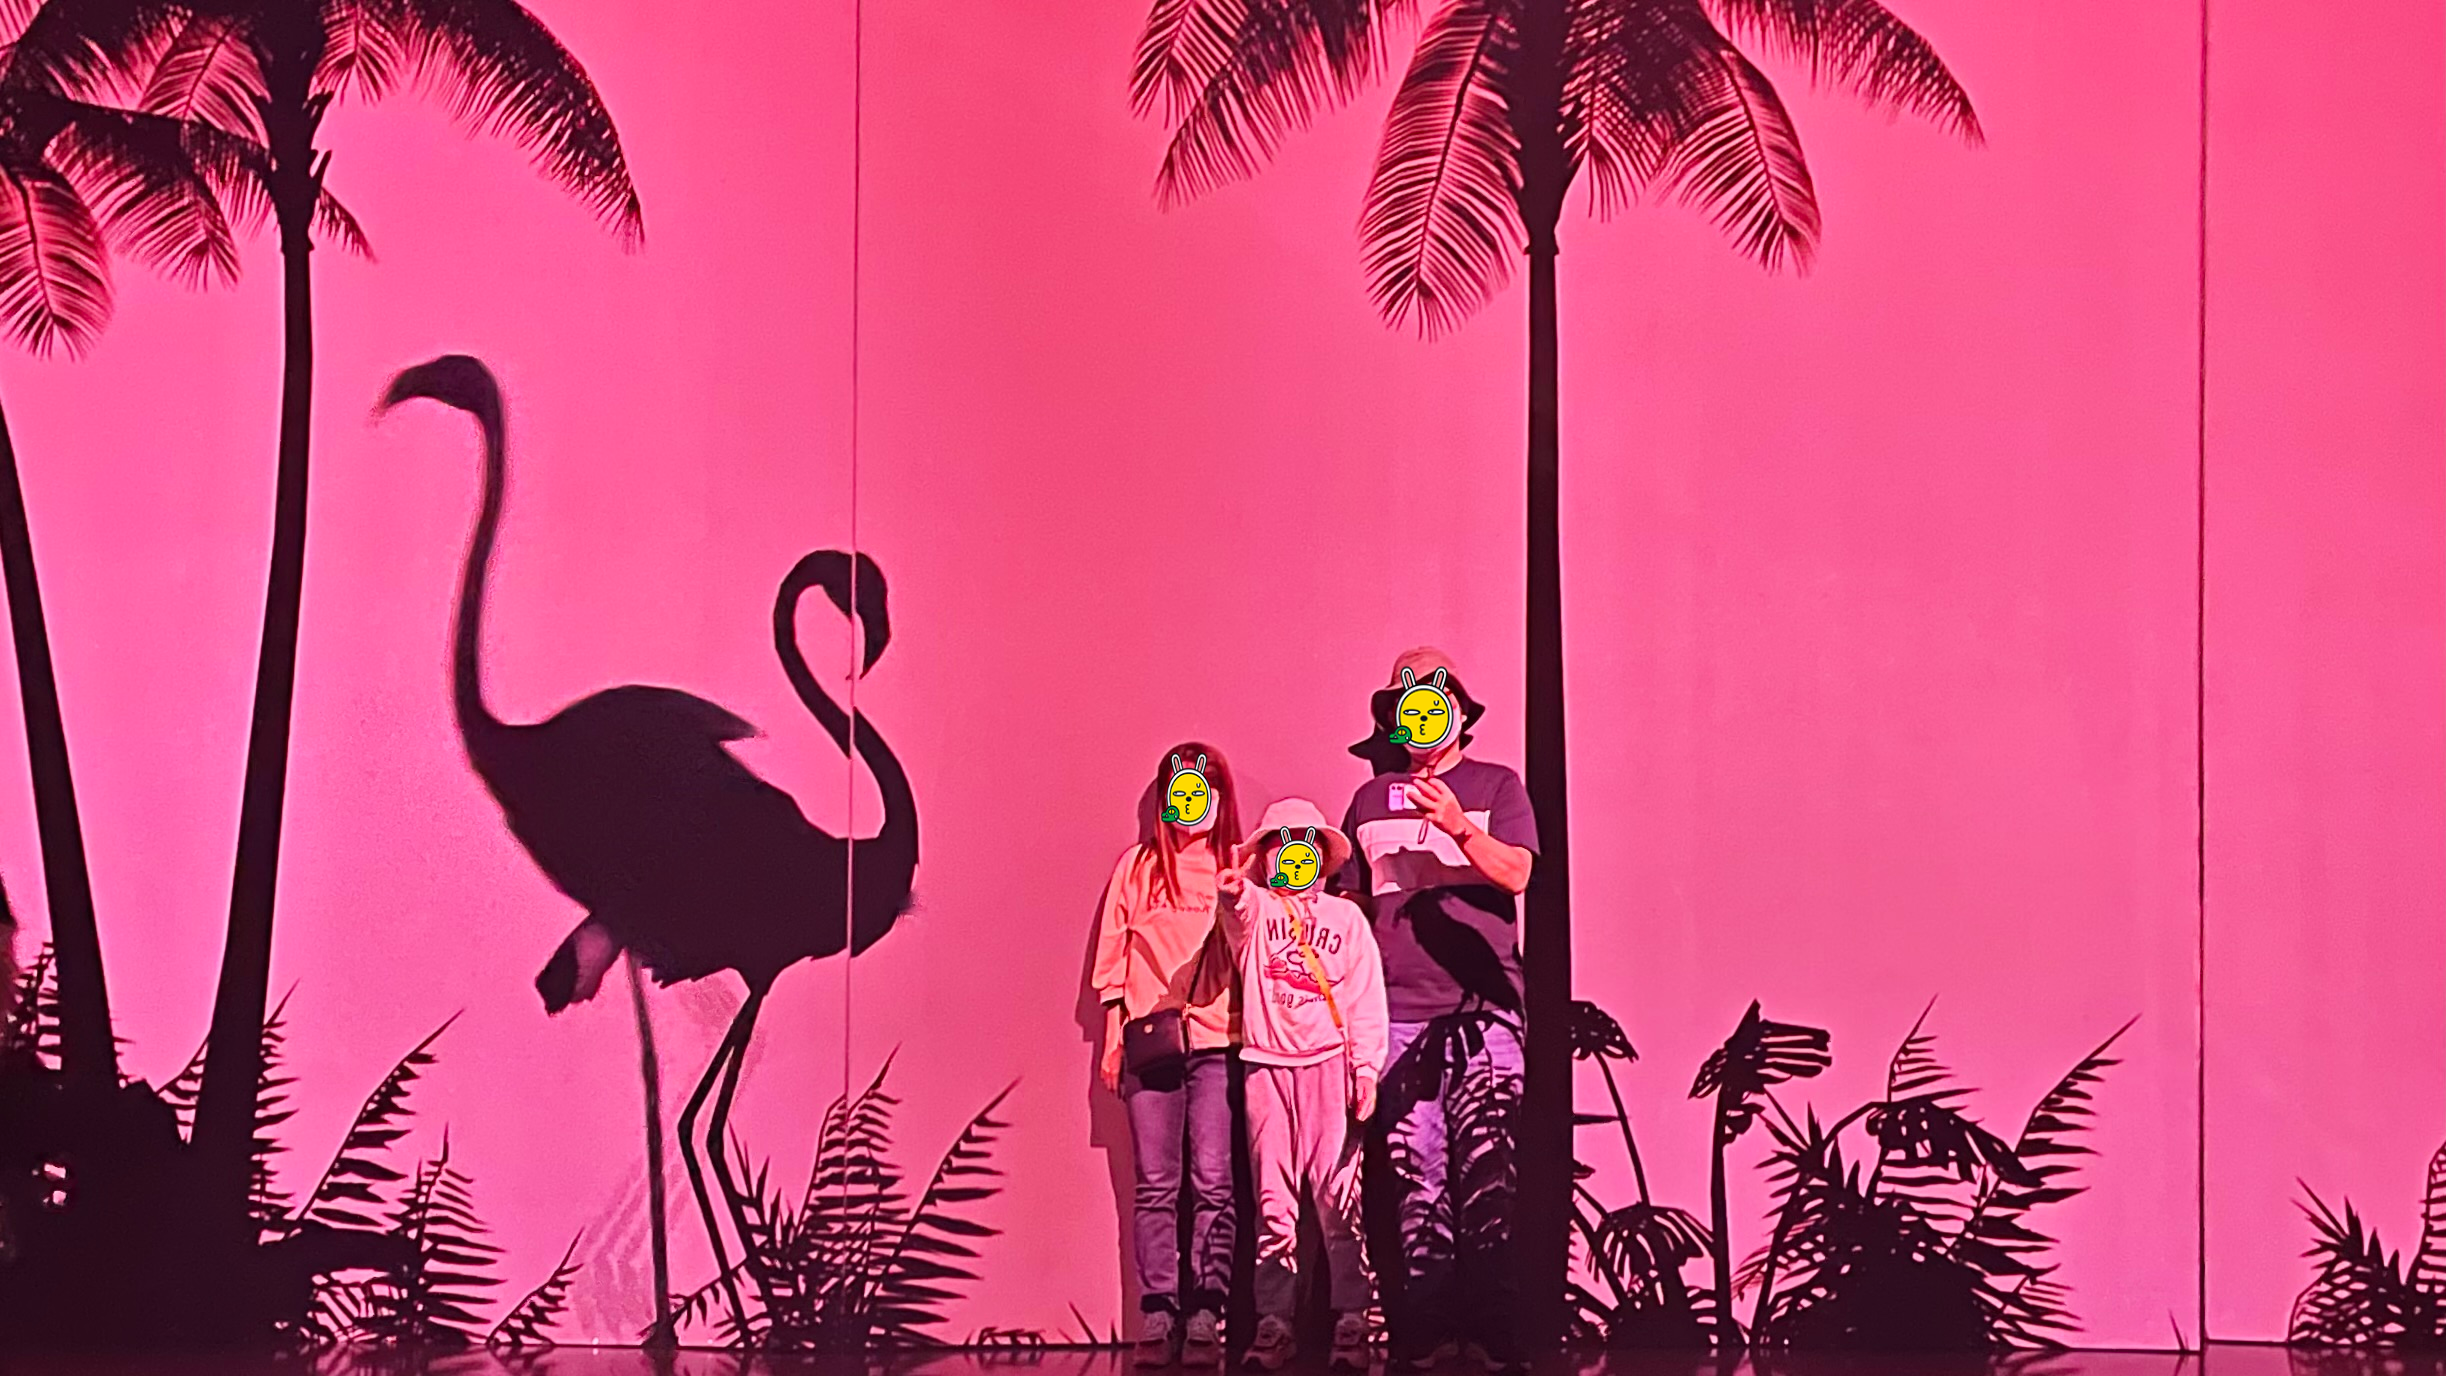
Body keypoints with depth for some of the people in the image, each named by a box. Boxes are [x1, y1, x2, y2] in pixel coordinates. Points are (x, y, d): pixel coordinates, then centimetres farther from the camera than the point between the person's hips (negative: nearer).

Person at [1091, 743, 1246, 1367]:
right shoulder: (1138, 866, 12)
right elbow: (1113, 958, 14)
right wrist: (1112, 1039, 10)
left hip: (1219, 1041, -1)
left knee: (1213, 1183, -5)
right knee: (1155, 1185, 0)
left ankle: (1205, 1316, -3)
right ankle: (1157, 1316, 0)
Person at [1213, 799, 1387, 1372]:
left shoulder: (1346, 917, 12)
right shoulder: (1253, 910, 10)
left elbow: (1367, 999, 7)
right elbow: (1237, 912, -15)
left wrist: (1367, 1069, -3)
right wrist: (1233, 895, -39)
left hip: (1329, 1064, -1)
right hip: (1267, 1065, 1)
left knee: (1338, 1197, -7)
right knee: (1272, 1200, 1)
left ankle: (1351, 1322, -5)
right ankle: (1273, 1323, 4)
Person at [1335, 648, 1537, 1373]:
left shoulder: (1497, 787, 10)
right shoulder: (1372, 799, 17)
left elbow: (1516, 872, -4)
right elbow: (1351, 900, 20)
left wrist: (1460, 828, -19)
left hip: (1481, 1001, -2)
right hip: (1398, 1008, 3)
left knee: (1484, 1169, -12)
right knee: (1417, 1176, -1)